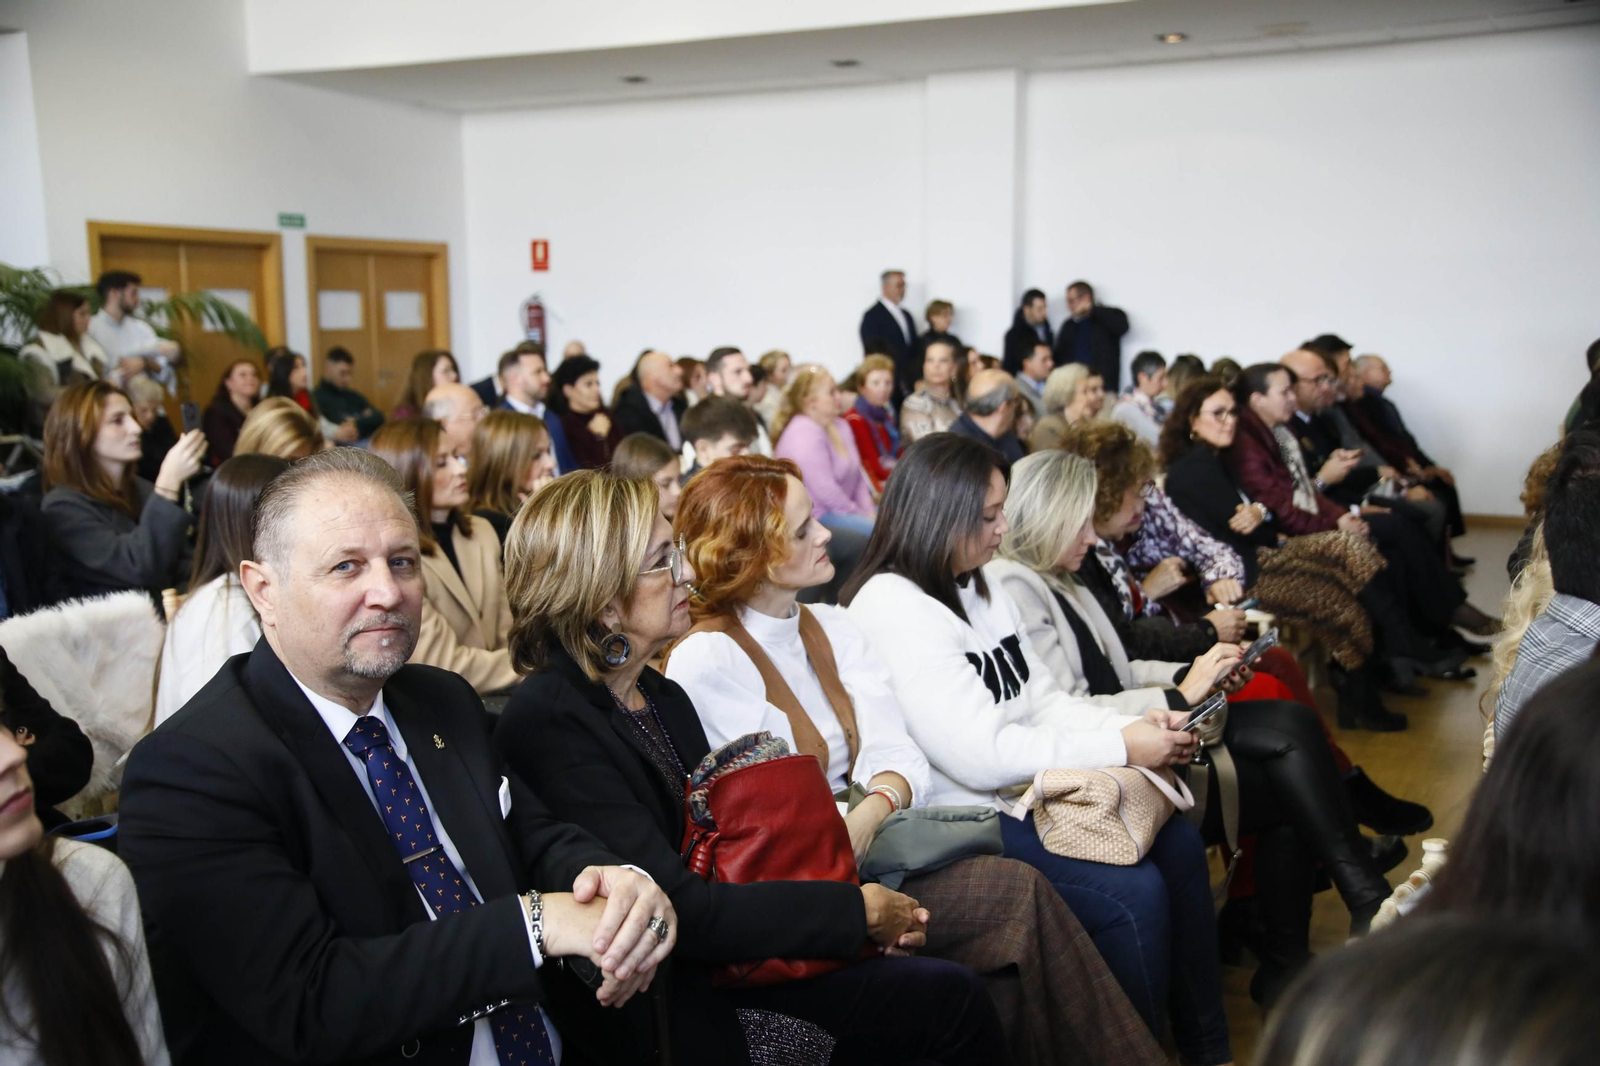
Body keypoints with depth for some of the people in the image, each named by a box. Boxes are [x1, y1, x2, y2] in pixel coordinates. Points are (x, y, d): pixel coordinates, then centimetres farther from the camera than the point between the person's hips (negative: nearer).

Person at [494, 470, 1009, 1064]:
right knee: (950, 1002, -13)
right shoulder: (549, 724, -20)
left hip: (720, 958, 8)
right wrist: (860, 909, -15)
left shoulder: (664, 697, 7)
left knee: (952, 994, -6)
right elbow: (680, 908, -23)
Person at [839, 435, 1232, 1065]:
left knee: (1179, 845, 0)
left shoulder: (978, 590, 9)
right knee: (1133, 893, -19)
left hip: (1032, 790, 9)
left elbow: (1044, 701, 11)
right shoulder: (892, 607, -20)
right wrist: (1121, 749, -18)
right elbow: (980, 755, -24)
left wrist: (1135, 727, -7)